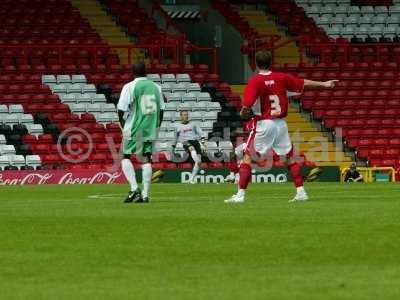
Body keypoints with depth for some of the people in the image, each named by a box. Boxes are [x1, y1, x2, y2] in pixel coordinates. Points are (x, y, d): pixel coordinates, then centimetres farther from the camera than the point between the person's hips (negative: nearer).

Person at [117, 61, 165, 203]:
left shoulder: (130, 87, -7)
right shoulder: (156, 87, 7)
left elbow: (121, 110, -10)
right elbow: (161, 109, 11)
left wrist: (123, 125, 3)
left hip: (134, 128, -4)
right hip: (151, 128, 4)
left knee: (126, 157, 6)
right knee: (147, 158, 6)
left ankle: (134, 188, -12)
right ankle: (145, 194, 2)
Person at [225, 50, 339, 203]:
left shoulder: (255, 81, -11)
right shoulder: (281, 78, 2)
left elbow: (246, 106, -20)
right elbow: (304, 83, 13)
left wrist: (243, 114, 2)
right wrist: (323, 84, 25)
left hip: (263, 124, -4)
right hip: (281, 124, 4)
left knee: (247, 157, 2)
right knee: (290, 157, 15)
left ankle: (240, 194, -4)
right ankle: (301, 192, 12)